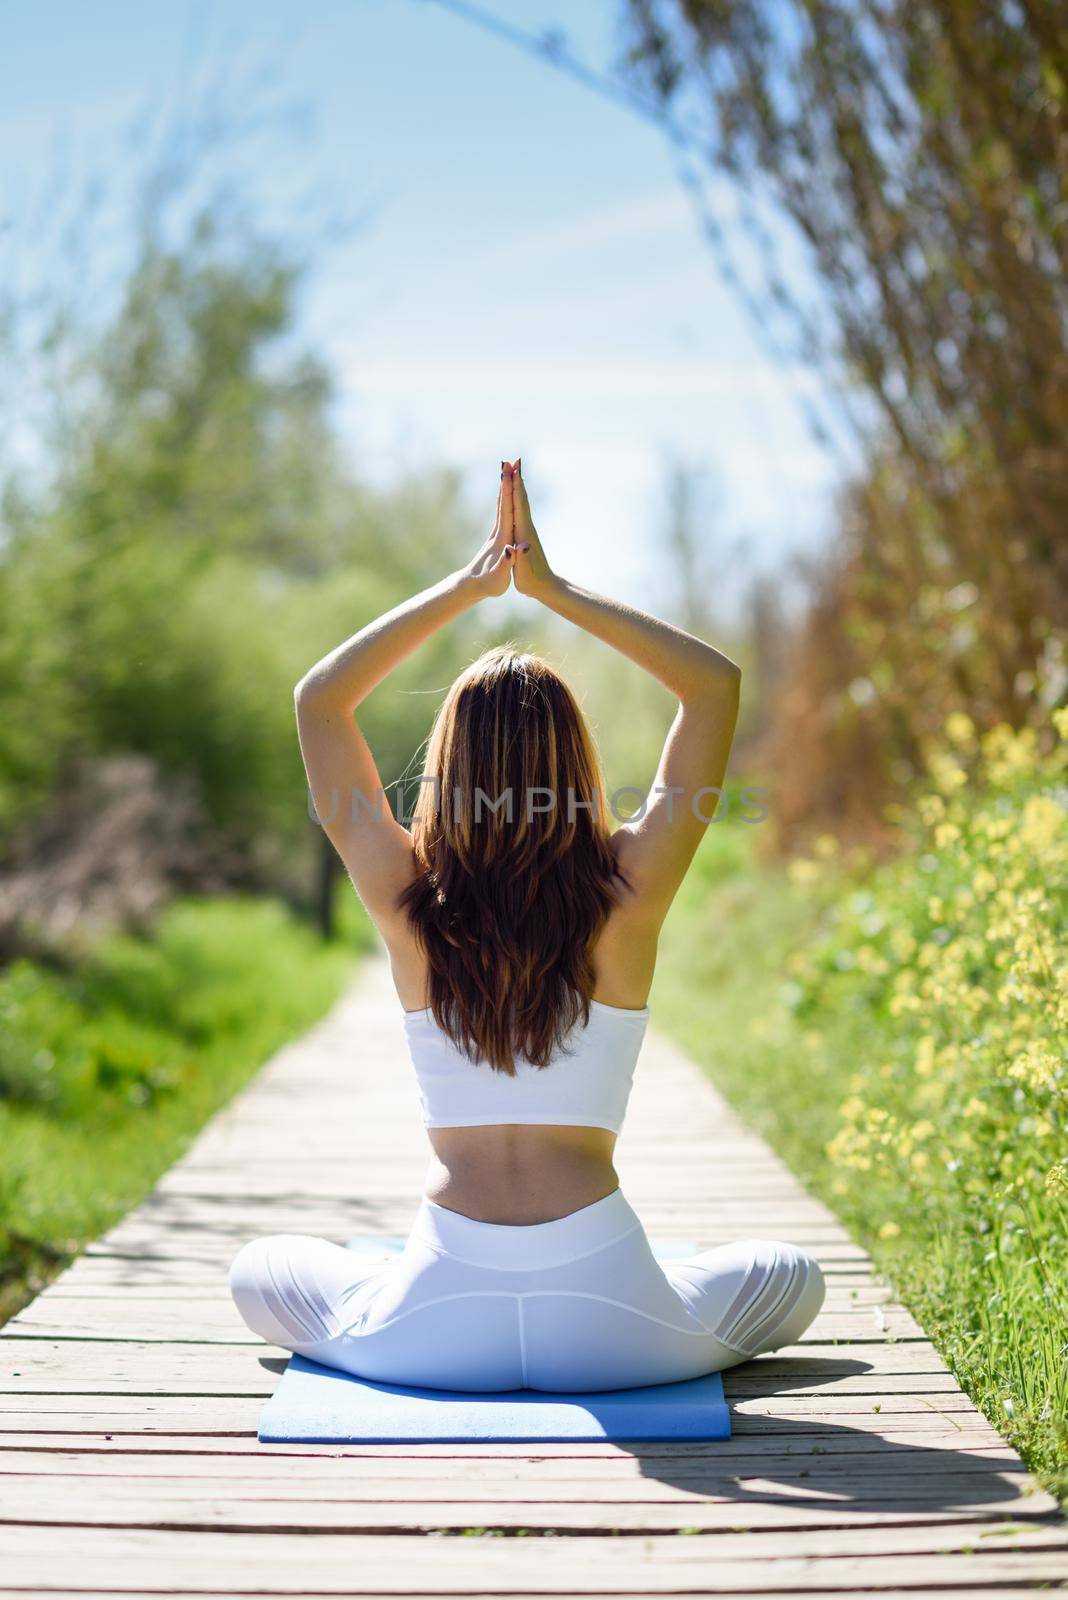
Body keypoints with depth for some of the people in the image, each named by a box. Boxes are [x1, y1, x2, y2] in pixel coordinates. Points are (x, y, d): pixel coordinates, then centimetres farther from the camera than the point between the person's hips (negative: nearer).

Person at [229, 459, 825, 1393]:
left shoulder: (411, 906, -7)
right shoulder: (627, 898, -9)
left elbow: (320, 698, 6)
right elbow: (716, 684, 1)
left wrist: (469, 585, 4)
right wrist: (553, 589, -1)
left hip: (436, 1324, 1)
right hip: (610, 1323, -1)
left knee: (259, 1271, 30)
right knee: (793, 1278, 27)